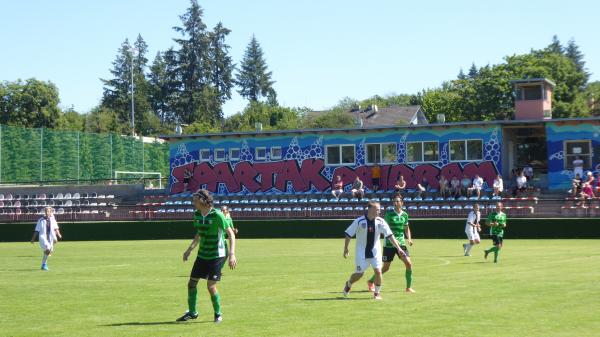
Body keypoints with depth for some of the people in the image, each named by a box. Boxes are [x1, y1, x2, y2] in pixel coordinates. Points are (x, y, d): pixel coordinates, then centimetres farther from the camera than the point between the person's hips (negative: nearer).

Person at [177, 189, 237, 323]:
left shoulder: (217, 215, -18)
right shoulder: (197, 215, 2)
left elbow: (231, 234, -16)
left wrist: (232, 254, -24)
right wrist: (189, 249, 20)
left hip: (217, 255, -7)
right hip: (202, 254, 7)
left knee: (211, 286, -11)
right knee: (192, 283, 6)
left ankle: (218, 314, 10)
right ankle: (192, 312, 24)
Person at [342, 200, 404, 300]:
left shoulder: (380, 222, -6)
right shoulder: (359, 221, -15)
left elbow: (390, 235, -4)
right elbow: (348, 234, -6)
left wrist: (398, 248, -9)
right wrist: (346, 249, -3)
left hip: (375, 251, 2)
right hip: (361, 252, -2)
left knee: (378, 271, -10)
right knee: (359, 274, 1)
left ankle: (377, 293, 9)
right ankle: (348, 284, 33)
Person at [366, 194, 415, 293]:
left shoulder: (405, 215, 4)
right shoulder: (389, 213, -10)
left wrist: (409, 239, 2)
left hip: (401, 243, 4)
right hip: (389, 244, -4)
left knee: (408, 264, -11)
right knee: (386, 267, 5)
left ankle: (409, 287, 2)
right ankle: (371, 281, 28)